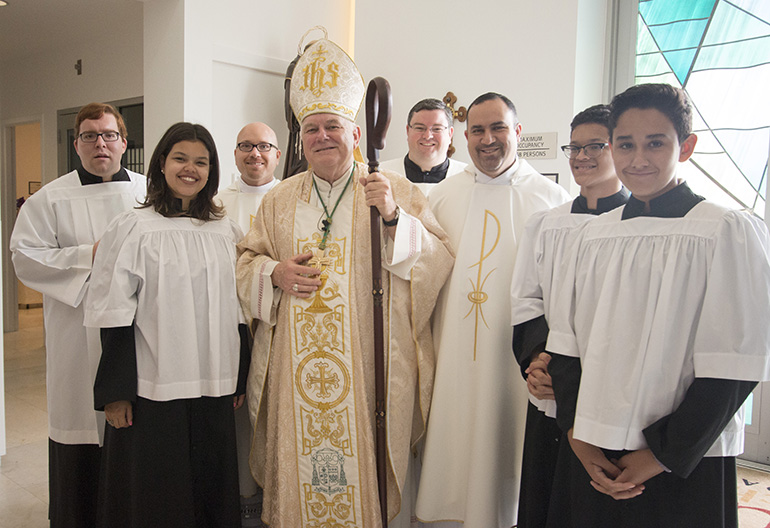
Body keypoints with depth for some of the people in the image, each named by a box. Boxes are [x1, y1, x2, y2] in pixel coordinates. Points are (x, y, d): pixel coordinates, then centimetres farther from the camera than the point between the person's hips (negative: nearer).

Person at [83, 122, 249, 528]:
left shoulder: (226, 232, 8)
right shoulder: (134, 228, -3)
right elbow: (115, 314, -6)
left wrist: (241, 378, 11)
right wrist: (115, 391, -9)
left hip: (213, 388, 3)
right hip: (152, 390, -3)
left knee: (212, 490, 12)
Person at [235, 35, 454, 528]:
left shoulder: (397, 190, 1)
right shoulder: (280, 199, 12)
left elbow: (439, 261, -6)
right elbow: (246, 260, 16)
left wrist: (394, 216, -20)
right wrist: (275, 274, -5)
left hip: (369, 367, -3)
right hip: (296, 369, 3)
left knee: (368, 470, 5)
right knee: (299, 466, 11)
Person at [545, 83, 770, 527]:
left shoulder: (730, 232, -7)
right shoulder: (595, 234, 5)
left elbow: (734, 368, -11)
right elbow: (566, 340, 4)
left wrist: (663, 454, -11)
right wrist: (577, 436, -3)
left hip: (684, 468, -3)